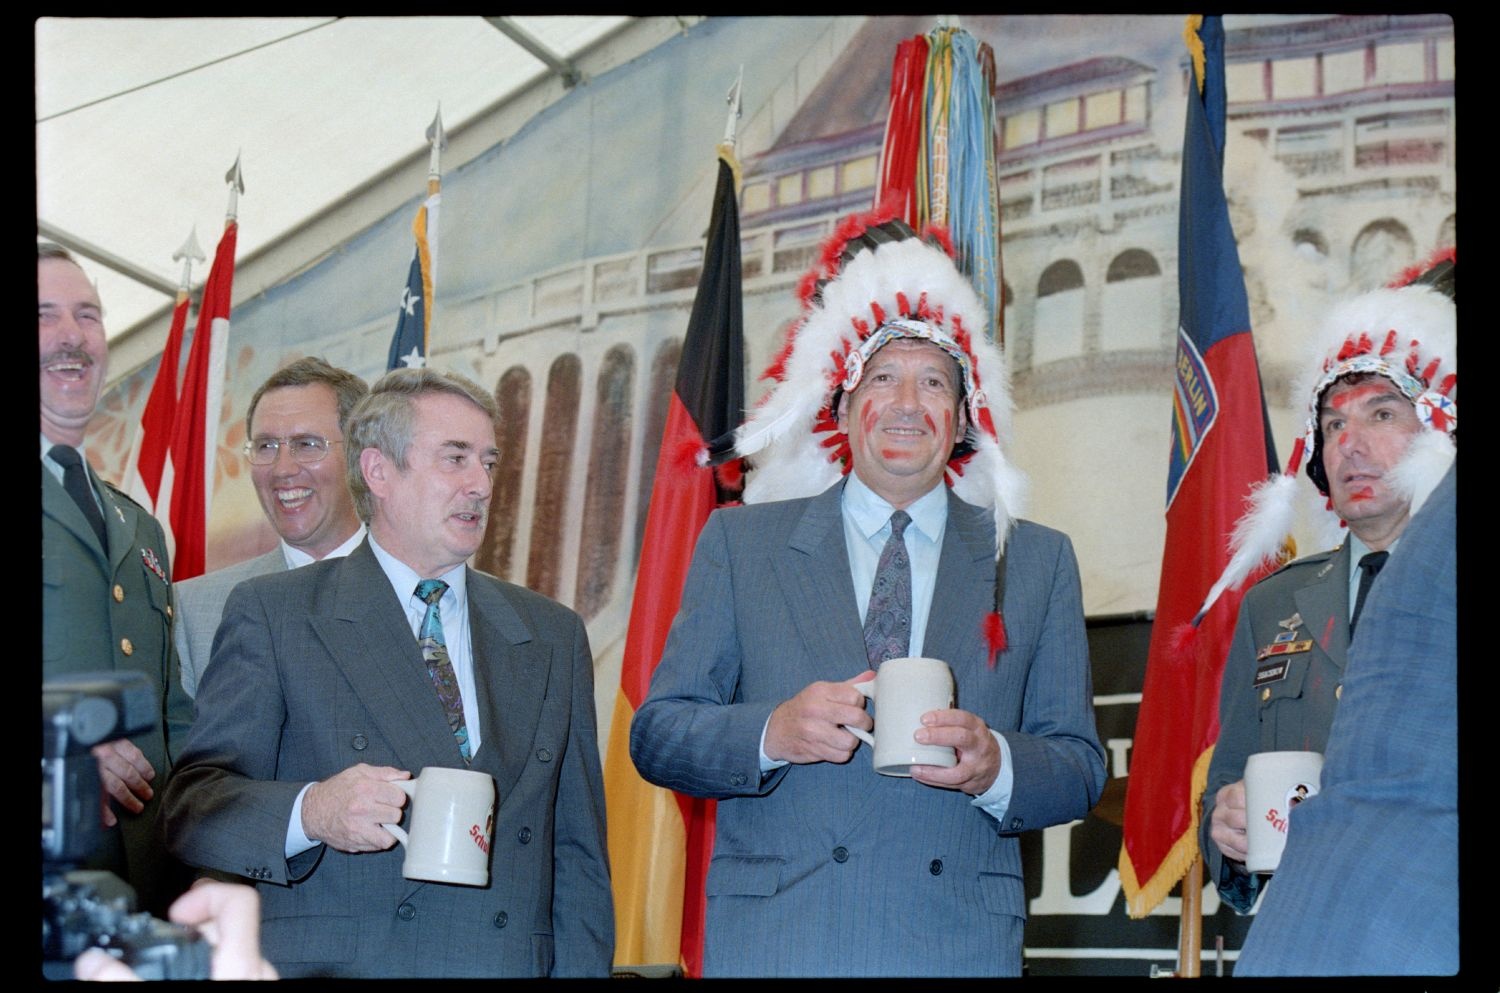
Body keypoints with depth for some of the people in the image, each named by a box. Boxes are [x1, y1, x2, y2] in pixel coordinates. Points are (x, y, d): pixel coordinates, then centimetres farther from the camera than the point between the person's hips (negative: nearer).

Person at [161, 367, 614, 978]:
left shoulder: (554, 637, 15)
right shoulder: (271, 614, 3)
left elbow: (578, 858, 13)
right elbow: (190, 807, -3)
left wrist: (580, 970, 0)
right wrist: (307, 813, -22)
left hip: (511, 962, 4)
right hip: (326, 965, -4)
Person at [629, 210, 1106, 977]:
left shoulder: (1037, 562, 13)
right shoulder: (741, 543, 11)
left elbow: (1080, 769, 9)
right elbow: (656, 734, 7)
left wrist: (995, 766, -12)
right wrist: (771, 733, -12)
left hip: (958, 943, 1)